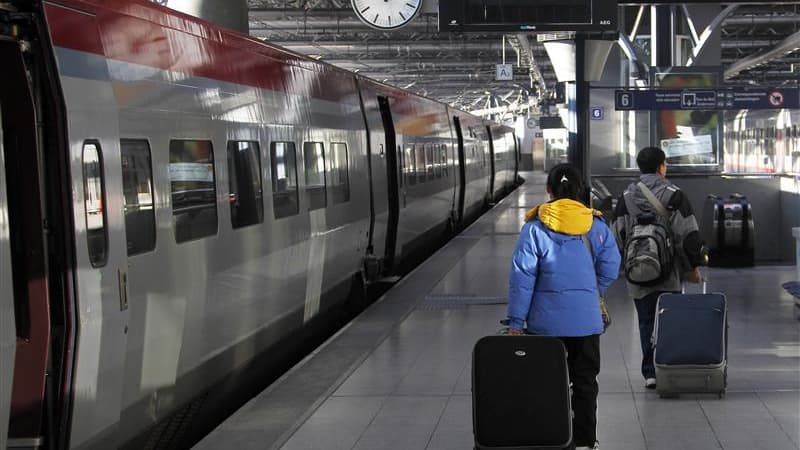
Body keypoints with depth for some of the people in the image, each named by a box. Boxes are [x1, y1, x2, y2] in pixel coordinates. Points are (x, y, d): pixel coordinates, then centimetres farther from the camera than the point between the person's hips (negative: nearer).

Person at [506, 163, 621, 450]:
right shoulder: (595, 225, -1)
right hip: (585, 319, 2)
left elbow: (522, 275, -9)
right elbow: (610, 269, 1)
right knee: (584, 380, 12)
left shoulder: (535, 226, -7)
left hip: (546, 320, -1)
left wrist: (516, 320, -6)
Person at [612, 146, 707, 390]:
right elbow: (689, 235, -9)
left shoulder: (626, 198, 5)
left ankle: (649, 373, 6)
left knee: (646, 322, 8)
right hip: (670, 272, -2)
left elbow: (618, 237, 7)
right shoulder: (674, 196, -6)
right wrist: (693, 267, 0)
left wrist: (627, 265, 18)